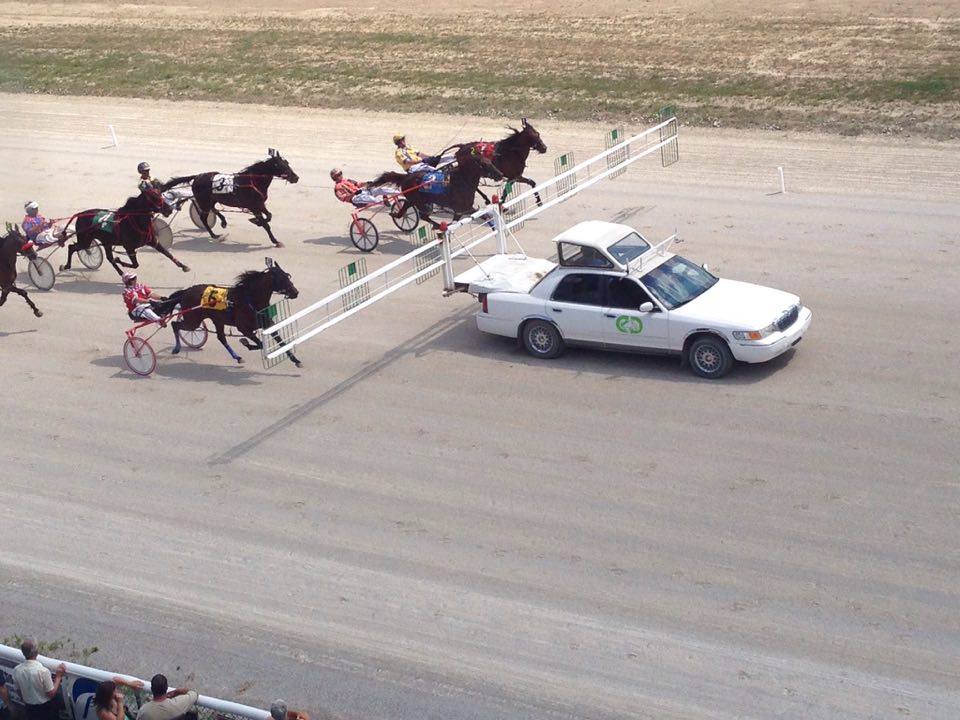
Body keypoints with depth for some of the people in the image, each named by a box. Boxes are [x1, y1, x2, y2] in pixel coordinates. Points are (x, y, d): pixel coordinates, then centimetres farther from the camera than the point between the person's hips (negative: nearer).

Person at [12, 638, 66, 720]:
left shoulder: (16, 670, -15)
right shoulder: (43, 671, -31)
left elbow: (19, 692, 2)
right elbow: (51, 694, -21)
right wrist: (58, 676, -13)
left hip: (29, 709, 5)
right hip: (45, 709, -5)